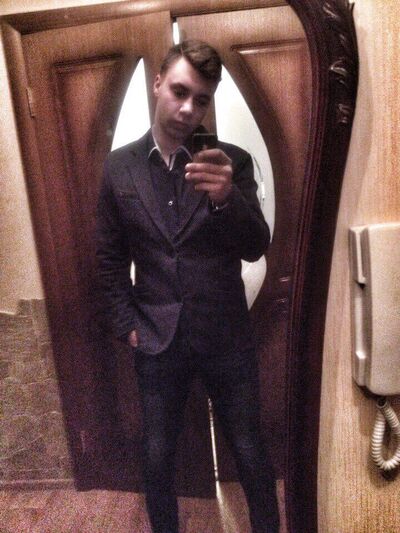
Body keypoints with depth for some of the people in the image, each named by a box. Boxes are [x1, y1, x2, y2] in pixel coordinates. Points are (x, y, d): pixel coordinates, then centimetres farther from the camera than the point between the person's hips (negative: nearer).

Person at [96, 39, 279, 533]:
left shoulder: (232, 162, -4)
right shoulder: (118, 167, 0)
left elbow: (255, 248, -11)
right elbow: (110, 260, 5)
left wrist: (226, 197, -30)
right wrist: (127, 326, -1)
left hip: (226, 336, 0)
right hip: (157, 339, 1)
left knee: (250, 455, 15)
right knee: (157, 458, 18)